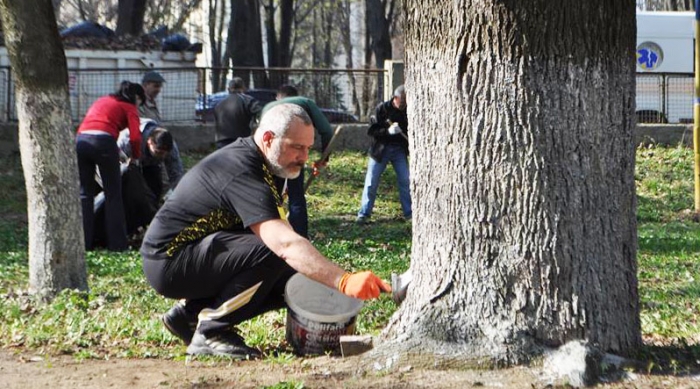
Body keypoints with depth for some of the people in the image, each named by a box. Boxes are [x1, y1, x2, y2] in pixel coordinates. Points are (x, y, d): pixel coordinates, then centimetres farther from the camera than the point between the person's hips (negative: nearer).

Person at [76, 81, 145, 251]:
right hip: (103, 142, -5)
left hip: (80, 140, 5)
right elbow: (135, 138, 0)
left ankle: (84, 242, 8)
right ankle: (117, 244, 6)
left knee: (84, 193, 13)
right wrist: (136, 157, 17)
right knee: (113, 195, 6)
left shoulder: (101, 101, 31)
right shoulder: (129, 107, 13)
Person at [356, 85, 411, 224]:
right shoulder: (382, 109, -9)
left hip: (399, 150, 2)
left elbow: (410, 130, 13)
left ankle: (409, 213, 10)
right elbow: (372, 131, -11)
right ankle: (364, 214, 5)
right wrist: (388, 131, -26)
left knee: (405, 181, 0)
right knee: (371, 183, -2)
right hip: (381, 149, -2)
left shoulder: (407, 111, 0)